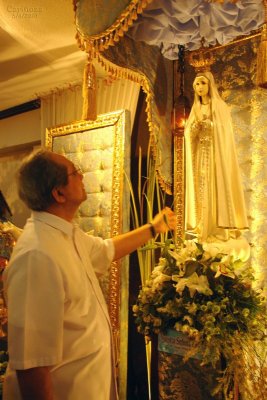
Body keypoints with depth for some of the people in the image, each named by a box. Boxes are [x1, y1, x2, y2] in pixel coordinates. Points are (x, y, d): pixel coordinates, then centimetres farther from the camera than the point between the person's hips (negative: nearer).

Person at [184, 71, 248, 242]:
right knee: (201, 190, 1)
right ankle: (203, 228, 6)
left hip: (216, 155, -5)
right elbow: (189, 134, 7)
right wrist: (197, 121, -11)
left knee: (216, 189, -8)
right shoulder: (196, 109, 15)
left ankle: (219, 230, -4)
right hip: (199, 156, 5)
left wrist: (203, 119, -13)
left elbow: (222, 131, -9)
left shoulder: (220, 106, 1)